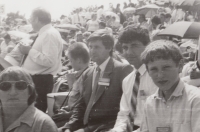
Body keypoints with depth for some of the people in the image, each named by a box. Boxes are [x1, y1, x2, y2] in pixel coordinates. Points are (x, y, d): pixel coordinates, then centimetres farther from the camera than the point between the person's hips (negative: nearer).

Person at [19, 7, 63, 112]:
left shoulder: (50, 34, -16)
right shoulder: (45, 33, 15)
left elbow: (49, 60, -27)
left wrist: (29, 51, -20)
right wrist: (28, 51, 9)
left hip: (40, 81, -10)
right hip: (36, 79, 10)